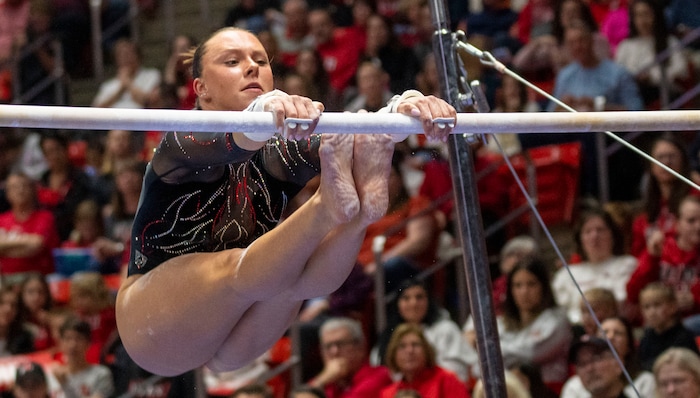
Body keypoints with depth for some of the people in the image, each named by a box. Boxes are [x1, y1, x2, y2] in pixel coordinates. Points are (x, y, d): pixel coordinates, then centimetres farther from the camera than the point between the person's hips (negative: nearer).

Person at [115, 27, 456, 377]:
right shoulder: (187, 144, -8)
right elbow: (225, 144, -34)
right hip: (157, 320, -4)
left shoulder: (274, 155, 4)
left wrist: (404, 108, -38)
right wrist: (265, 111, -58)